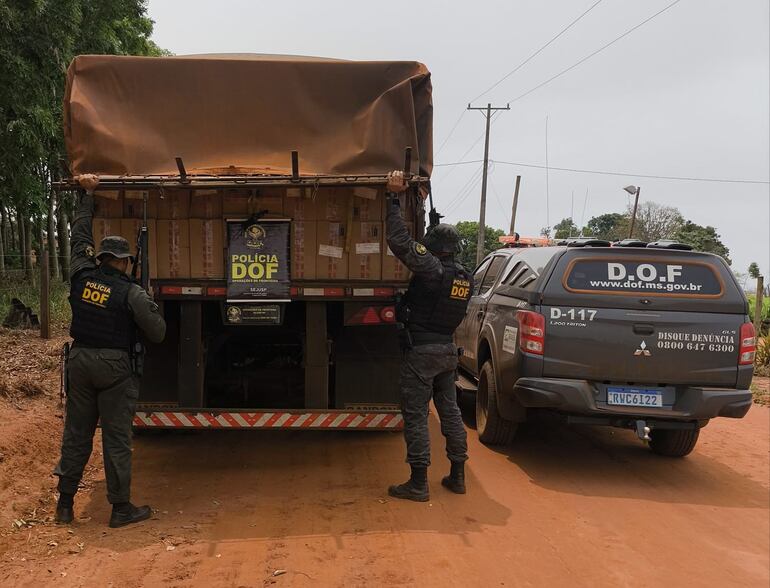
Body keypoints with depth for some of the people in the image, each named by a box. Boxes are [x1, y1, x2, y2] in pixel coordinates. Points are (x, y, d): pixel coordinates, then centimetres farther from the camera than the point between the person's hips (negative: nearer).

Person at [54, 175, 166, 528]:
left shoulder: (81, 276, 1)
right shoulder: (131, 293, -11)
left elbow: (79, 235, 15)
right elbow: (157, 332, -9)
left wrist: (87, 194, 24)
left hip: (80, 361, 5)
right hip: (115, 366, -4)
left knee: (76, 434, 13)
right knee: (116, 439, 1)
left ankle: (65, 503, 19)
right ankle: (121, 508, 8)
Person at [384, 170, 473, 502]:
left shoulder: (431, 269, -16)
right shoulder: (465, 277, 6)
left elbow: (399, 240, -23)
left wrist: (393, 197, -15)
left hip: (421, 350, -7)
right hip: (448, 350, 8)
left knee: (415, 415, -2)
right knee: (450, 411, 15)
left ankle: (418, 483, 0)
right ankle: (457, 476, 21)